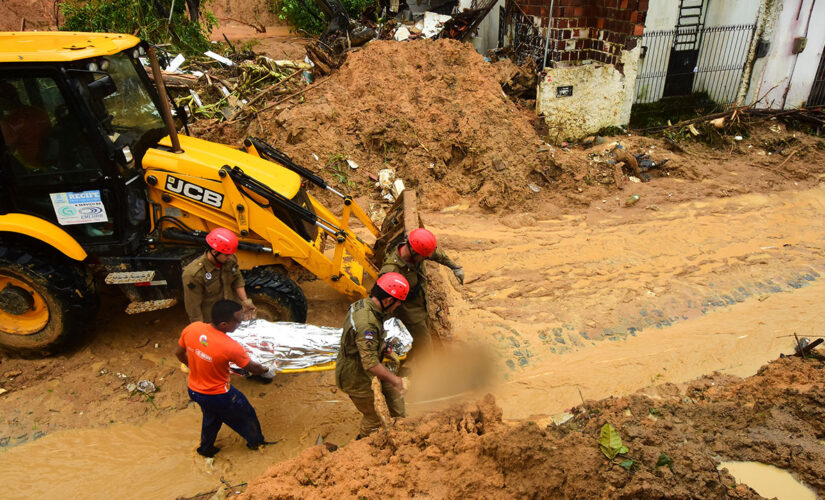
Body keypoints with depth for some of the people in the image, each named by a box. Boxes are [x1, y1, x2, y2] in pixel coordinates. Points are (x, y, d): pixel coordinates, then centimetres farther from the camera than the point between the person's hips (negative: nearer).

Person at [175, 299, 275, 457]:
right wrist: (267, 371, 7)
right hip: (218, 396, -5)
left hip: (194, 390, 5)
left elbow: (179, 353, 1)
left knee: (211, 417, 35)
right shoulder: (230, 347, -33)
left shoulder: (191, 329, -19)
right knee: (245, 414, 23)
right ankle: (256, 442, 47)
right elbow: (252, 368, -15)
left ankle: (206, 448, 55)